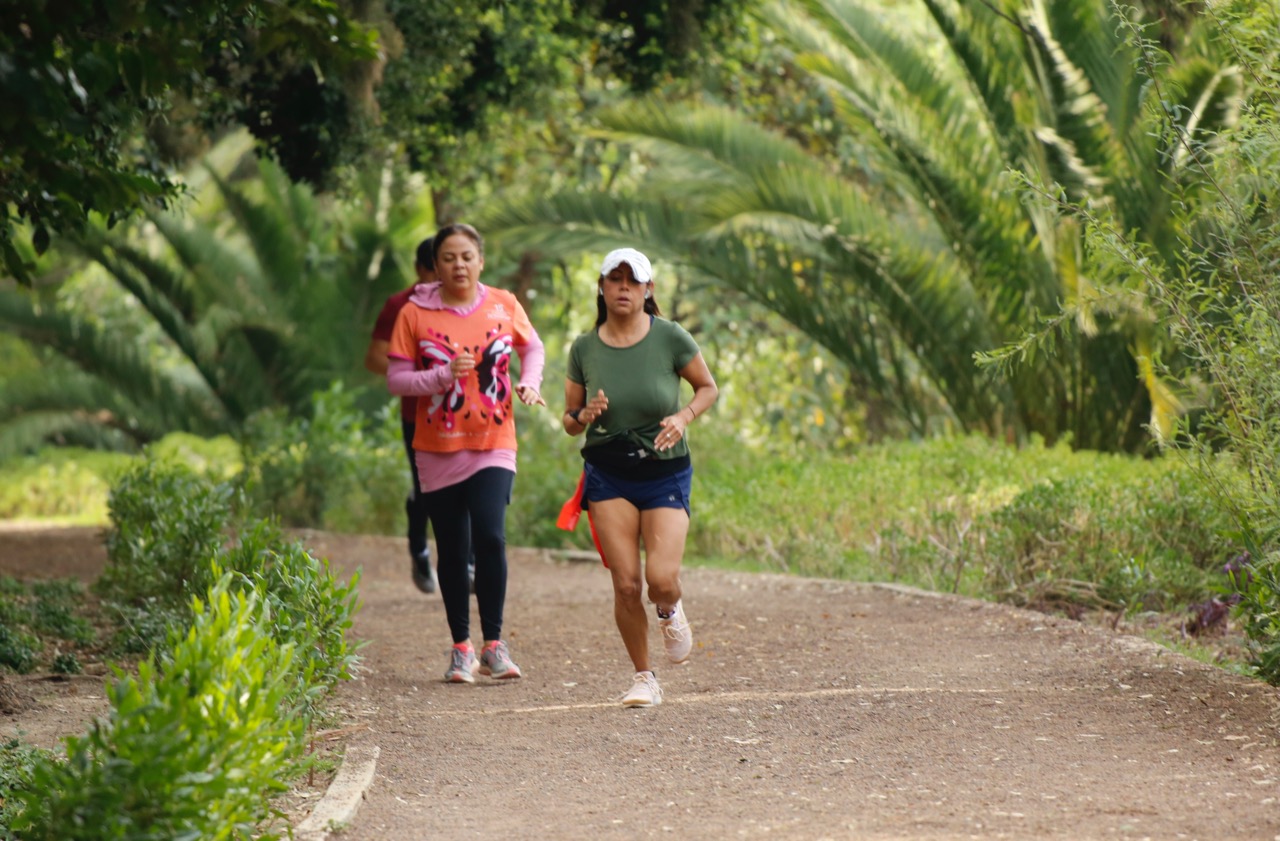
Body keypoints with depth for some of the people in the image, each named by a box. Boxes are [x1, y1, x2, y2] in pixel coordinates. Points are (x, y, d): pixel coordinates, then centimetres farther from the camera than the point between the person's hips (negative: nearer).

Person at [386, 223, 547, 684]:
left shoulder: (504, 306, 3)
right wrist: (444, 374, -18)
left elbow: (533, 347, 20)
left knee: (490, 537, -17)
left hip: (494, 445, 0)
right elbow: (396, 379, -4)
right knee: (452, 551, 5)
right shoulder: (415, 314, -3)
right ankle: (461, 647, 18)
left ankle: (494, 643, -6)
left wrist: (529, 383, 1)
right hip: (438, 452, 0)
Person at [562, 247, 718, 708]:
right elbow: (569, 421, 8)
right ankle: (643, 678, 11)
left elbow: (708, 388, 5)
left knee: (662, 580, -16)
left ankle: (670, 612, 23)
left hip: (666, 474, -1)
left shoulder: (670, 337, -7)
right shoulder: (584, 348, -1)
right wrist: (585, 415, -16)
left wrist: (683, 417, -14)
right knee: (626, 583, -8)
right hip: (608, 475, 1)